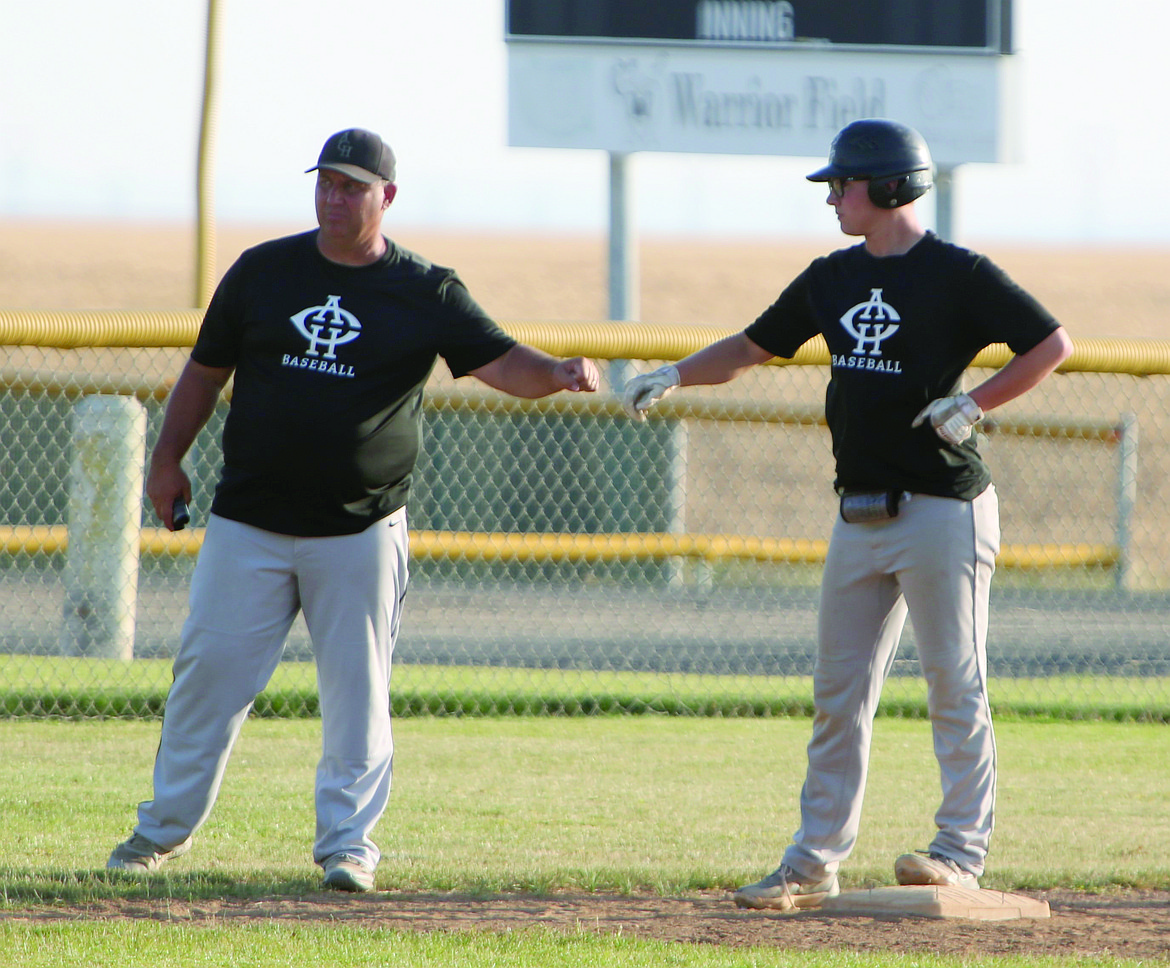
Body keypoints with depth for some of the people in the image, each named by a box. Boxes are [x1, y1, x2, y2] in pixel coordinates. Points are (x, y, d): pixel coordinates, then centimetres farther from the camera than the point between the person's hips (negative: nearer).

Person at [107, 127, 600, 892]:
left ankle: (349, 840, 6)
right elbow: (207, 369, 15)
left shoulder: (427, 293, 0)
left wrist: (558, 373, -30)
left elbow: (502, 363, -9)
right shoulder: (263, 272, 7)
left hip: (361, 531, -2)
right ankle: (167, 826, 16)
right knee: (209, 669, 3)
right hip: (249, 524, 2)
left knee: (357, 686, -2)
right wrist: (168, 459, 12)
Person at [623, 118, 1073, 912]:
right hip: (861, 517, 7)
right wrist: (675, 375, 6)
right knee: (839, 692, 7)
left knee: (956, 685, -5)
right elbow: (753, 348, 20)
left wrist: (975, 404, -15)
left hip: (943, 510, -7)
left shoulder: (958, 275, -8)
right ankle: (815, 863, 10)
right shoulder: (833, 279, 13)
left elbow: (1053, 345, -8)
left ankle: (962, 852, -1)